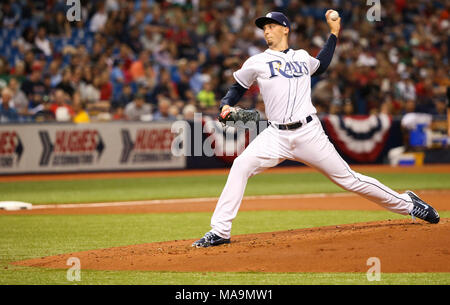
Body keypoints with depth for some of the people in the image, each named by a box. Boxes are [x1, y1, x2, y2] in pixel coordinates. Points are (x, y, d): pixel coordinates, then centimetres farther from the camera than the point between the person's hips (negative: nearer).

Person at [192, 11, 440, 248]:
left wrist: (334, 33, 33)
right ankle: (220, 231, -17)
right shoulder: (257, 62, 7)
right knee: (240, 167, -21)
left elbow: (321, 65, 37)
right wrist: (226, 106, -5)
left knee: (347, 177, 1)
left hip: (309, 134, 0)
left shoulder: (302, 57, 15)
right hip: (276, 136, 0)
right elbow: (238, 88, 15)